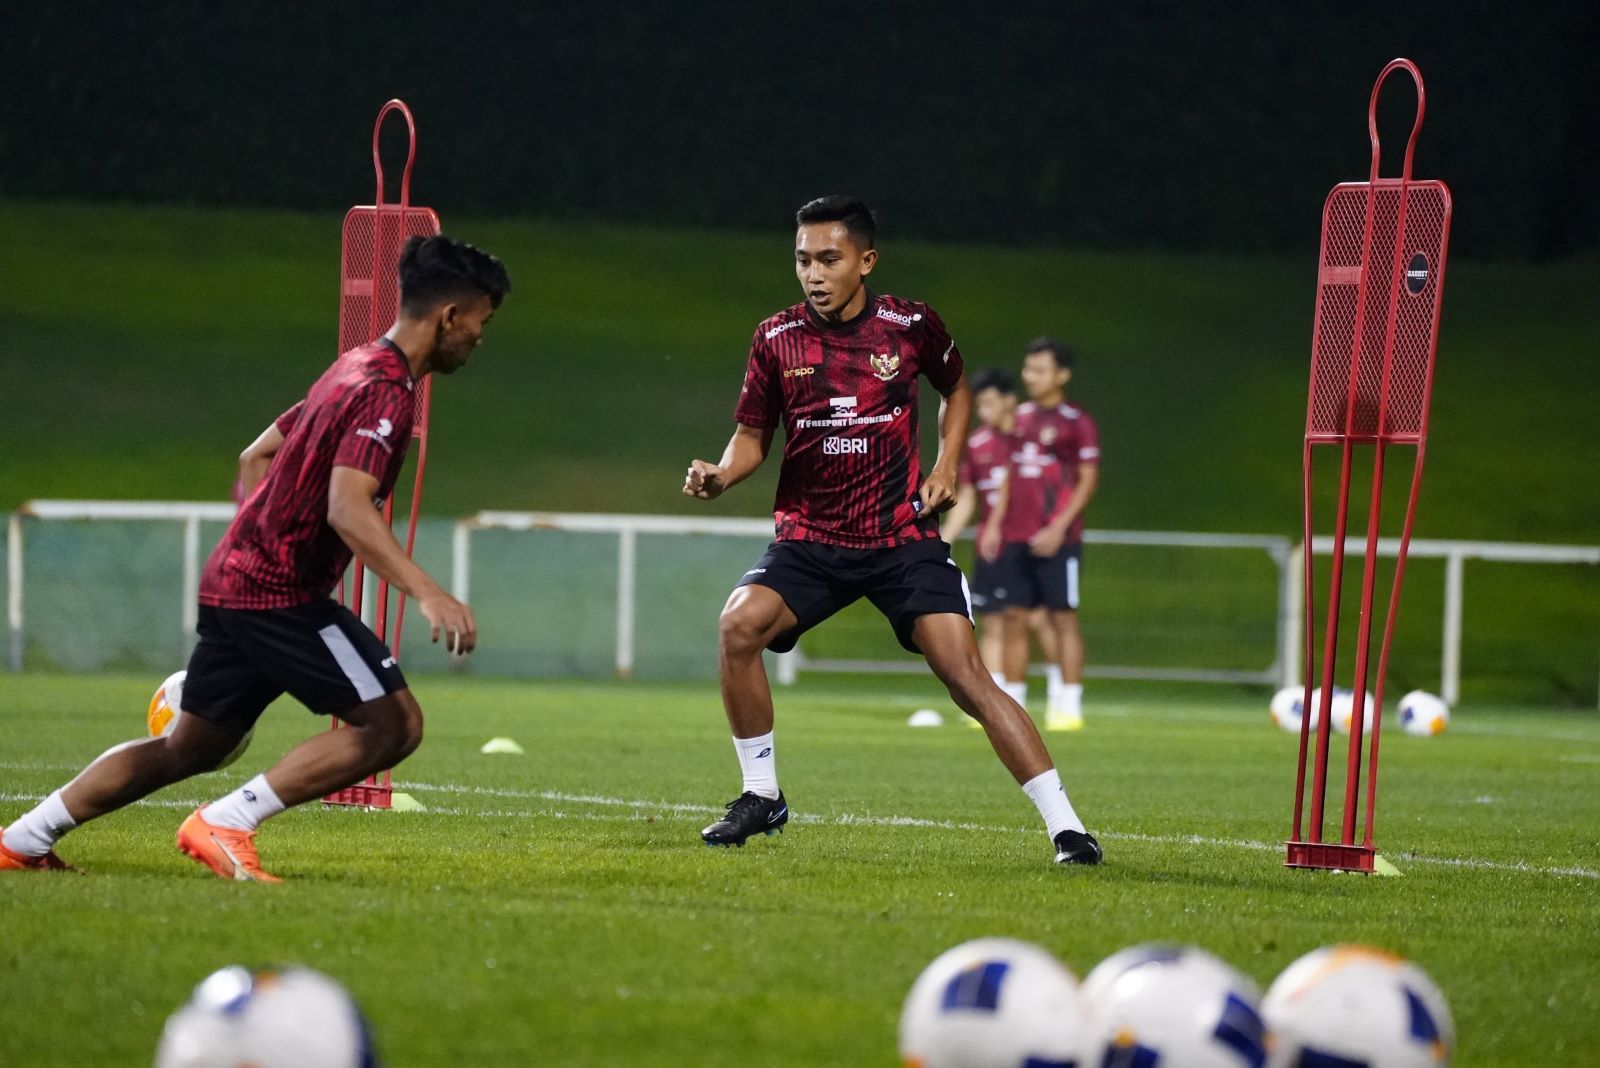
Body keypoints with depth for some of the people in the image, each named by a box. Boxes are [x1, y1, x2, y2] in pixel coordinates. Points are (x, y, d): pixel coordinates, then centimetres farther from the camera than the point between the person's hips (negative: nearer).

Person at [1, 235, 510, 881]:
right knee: (393, 724, -12)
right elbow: (347, 509, -29)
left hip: (235, 579, 10)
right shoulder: (385, 392, -15)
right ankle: (224, 826, -13)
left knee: (190, 748, 17)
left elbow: (255, 457, 25)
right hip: (280, 593, -10)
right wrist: (426, 594, -36)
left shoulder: (355, 370, 16)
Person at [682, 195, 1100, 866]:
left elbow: (956, 388, 18)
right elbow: (752, 438, 7)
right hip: (808, 538, 2)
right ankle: (761, 797, -6)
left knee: (965, 673, -15)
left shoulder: (911, 326, -3)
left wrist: (946, 465, 4)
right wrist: (719, 476, -14)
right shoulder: (777, 339, -1)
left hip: (903, 536, -2)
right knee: (739, 624, -25)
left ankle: (1064, 825, -10)